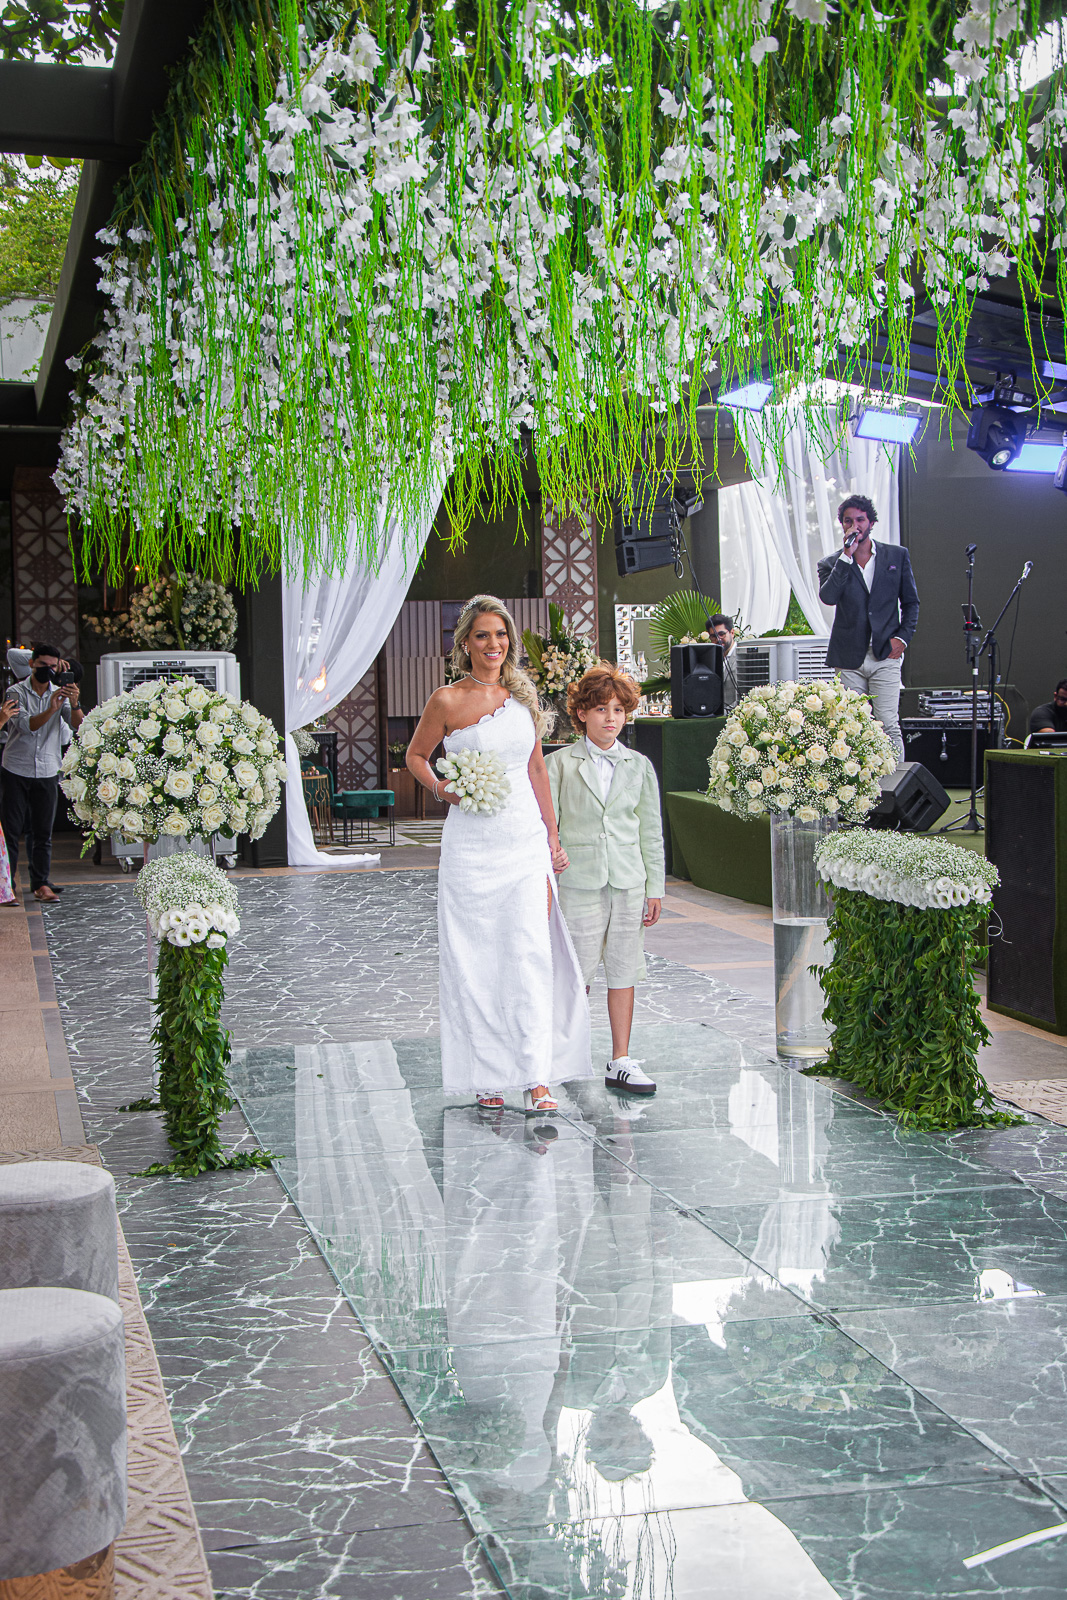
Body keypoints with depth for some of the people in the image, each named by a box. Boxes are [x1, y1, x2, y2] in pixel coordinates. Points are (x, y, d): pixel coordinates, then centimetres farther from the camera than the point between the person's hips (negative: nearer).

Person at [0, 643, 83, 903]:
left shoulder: (60, 693, 7)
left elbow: (77, 725, -7)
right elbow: (26, 724, -18)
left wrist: (74, 704, -27)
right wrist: (51, 710, -34)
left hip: (47, 772, 3)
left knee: (43, 831, 3)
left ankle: (41, 884, 7)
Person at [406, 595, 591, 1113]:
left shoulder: (523, 695, 9)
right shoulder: (447, 700, -3)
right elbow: (415, 754, 10)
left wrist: (552, 835, 16)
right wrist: (441, 789, -9)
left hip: (526, 840, 3)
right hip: (471, 843, -3)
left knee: (531, 954, -7)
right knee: (475, 959, 2)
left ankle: (538, 1080, -7)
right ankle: (487, 1075, 15)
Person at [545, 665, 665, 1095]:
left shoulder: (639, 766, 8)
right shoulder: (560, 763, 1)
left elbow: (651, 831, 10)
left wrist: (655, 889, 7)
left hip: (629, 882, 3)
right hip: (579, 881, -2)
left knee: (623, 971, 5)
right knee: (578, 971, 0)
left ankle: (620, 1062, 12)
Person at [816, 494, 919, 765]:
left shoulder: (897, 556, 9)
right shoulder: (832, 563, 6)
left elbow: (911, 602, 14)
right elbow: (828, 597, -14)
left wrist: (903, 637, -1)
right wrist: (846, 556, -14)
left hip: (885, 654, -1)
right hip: (850, 659, 1)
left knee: (888, 724, -10)